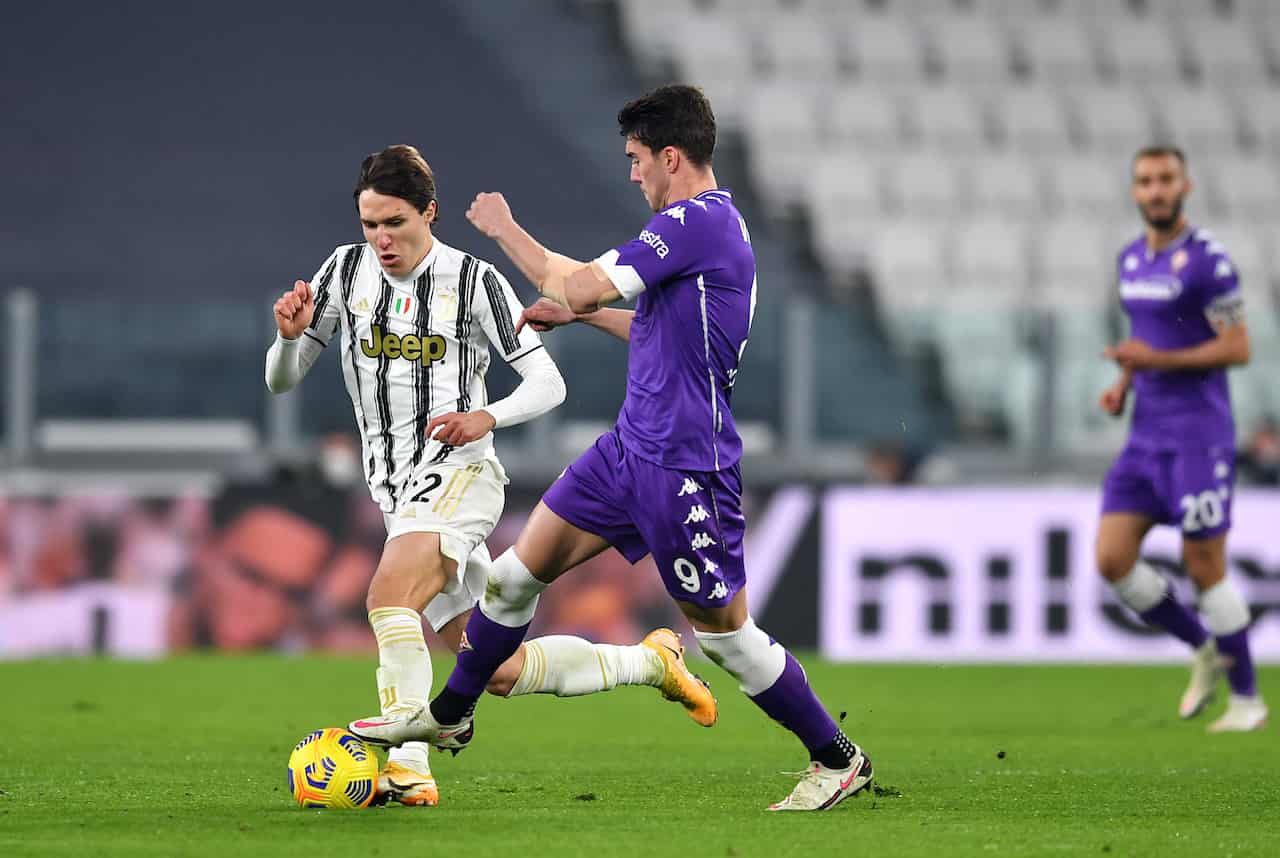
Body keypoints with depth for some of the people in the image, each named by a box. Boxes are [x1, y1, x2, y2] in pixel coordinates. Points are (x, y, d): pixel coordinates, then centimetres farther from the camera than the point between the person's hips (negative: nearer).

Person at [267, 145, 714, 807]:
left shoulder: (472, 279, -6)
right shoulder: (346, 271, 6)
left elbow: (548, 383, -5)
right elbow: (281, 381, 9)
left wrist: (487, 417, -24)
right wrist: (290, 334, -14)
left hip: (459, 474, -6)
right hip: (398, 493, 6)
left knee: (388, 596, -32)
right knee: (498, 672, 6)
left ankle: (407, 769, -33)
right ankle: (648, 660, 24)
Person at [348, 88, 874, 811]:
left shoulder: (696, 221, -19)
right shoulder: (713, 222, 13)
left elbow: (583, 287, -23)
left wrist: (505, 230, -10)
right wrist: (585, 314, 23)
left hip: (684, 469, -10)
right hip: (630, 447, 10)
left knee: (724, 632, 0)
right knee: (517, 572, 11)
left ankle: (838, 761, 14)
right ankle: (448, 715, 24)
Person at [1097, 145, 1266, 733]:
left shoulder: (1206, 259, -11)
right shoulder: (1131, 259, 12)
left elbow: (1237, 348, -14)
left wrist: (1157, 360, -20)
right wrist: (1123, 385, 7)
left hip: (1198, 434, -7)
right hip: (1146, 435, 7)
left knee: (1204, 566, -4)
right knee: (1112, 559, -2)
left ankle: (1247, 698, 10)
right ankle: (1204, 651, 18)